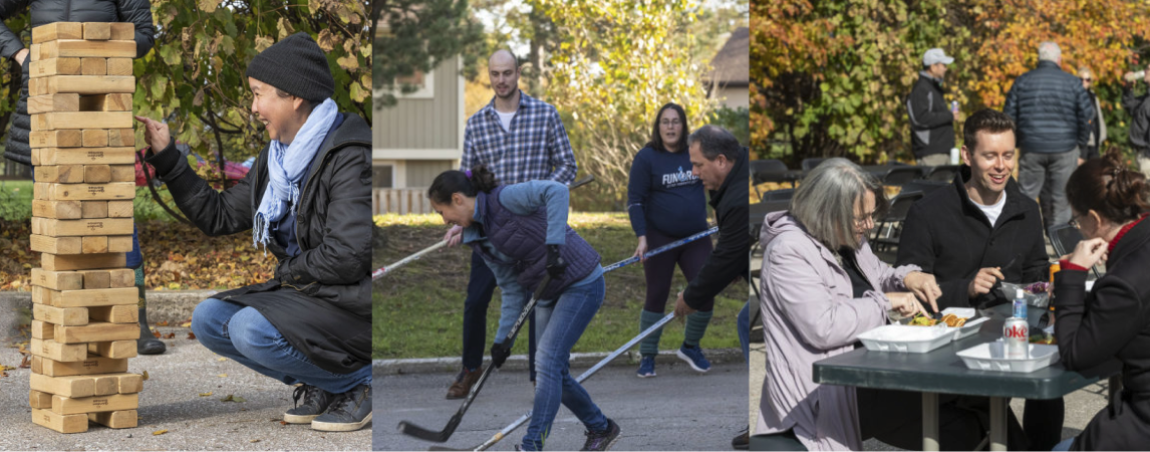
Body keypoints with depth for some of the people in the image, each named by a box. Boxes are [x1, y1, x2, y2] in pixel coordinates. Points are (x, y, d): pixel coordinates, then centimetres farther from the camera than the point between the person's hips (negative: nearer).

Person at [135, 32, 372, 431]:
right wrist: (166, 158, 12)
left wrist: (289, 271, -9)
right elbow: (219, 216, 15)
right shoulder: (277, 158, 11)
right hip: (303, 294, 9)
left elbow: (348, 256, -25)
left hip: (354, 305, -9)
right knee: (209, 320, -2)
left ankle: (360, 381, -8)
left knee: (253, 331, -27)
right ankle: (324, 384, 4)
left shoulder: (350, 158, -17)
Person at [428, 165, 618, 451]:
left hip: (582, 284, -9)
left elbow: (556, 191, -33)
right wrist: (503, 338, 2)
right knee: (555, 372, 10)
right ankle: (601, 429, 30)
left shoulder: (505, 199, -18)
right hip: (546, 295, 9)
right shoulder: (478, 239, 7)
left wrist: (553, 245, -37)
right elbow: (512, 289, 8)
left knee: (547, 361, -14)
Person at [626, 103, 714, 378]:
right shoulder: (646, 157, -7)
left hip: (696, 237, 4)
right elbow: (635, 200, -9)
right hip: (660, 238, -3)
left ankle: (690, 347, 20)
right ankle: (647, 356, 14)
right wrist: (641, 237, -17)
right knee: (657, 296, 1)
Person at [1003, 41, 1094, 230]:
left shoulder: (1022, 81, 3)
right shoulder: (1072, 82, -1)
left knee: (1026, 195, 7)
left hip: (1031, 149, 1)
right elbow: (1087, 114, -2)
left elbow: (1009, 115, 3)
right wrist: (1080, 143, 8)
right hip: (1064, 150, -1)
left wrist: (1015, 143, 13)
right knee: (1060, 200, 5)